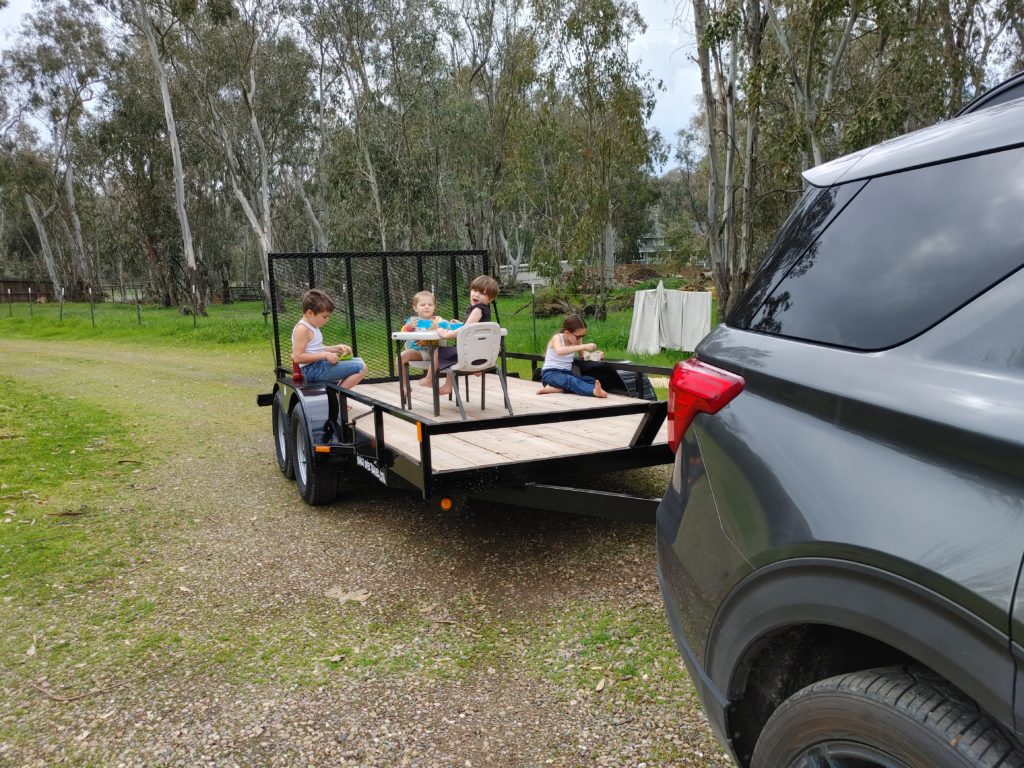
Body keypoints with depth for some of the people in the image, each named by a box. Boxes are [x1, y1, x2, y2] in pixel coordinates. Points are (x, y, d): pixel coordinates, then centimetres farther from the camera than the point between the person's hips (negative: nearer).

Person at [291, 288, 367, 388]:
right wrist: (325, 355, -24)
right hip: (313, 370, -11)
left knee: (358, 362, 21)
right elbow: (297, 357, -24)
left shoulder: (311, 327, 15)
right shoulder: (302, 329, -16)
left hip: (319, 365, 11)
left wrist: (336, 348, 10)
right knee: (361, 368, -15)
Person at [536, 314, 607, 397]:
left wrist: (593, 354, -12)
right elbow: (560, 351, -37)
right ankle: (594, 391, -65)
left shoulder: (576, 340, 5)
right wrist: (584, 346, -41)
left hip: (566, 374, 7)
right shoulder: (557, 338, -14)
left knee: (592, 381, -18)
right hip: (550, 373, -7)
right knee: (571, 381, -37)